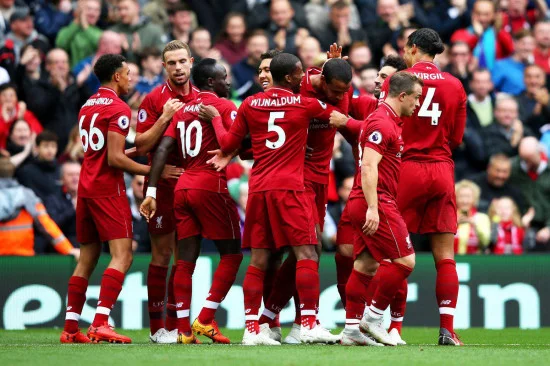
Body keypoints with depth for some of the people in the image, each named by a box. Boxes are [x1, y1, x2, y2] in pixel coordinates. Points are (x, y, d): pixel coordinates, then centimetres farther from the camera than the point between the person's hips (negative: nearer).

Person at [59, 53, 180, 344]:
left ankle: (70, 327, 9)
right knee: (122, 255, -12)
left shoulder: (87, 107, 16)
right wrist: (153, 171, -12)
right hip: (108, 189, -9)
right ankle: (100, 323, -25)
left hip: (85, 187, 9)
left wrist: (127, 151, 26)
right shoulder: (118, 109, -10)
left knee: (87, 259, 11)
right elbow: (114, 159, -15)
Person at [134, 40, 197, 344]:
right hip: (163, 185, -4)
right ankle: (157, 327, 2)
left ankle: (175, 323, 11)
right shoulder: (154, 100, -3)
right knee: (162, 253, -2)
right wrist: (165, 117, -17)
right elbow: (141, 146, -7)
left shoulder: (201, 99, 9)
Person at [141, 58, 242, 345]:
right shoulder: (224, 107, -3)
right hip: (211, 187, -6)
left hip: (182, 188, 6)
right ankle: (205, 320, -4)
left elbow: (162, 150, 5)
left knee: (186, 259, 5)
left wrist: (151, 192, 2)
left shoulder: (182, 111, 14)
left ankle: (184, 329, 1)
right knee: (231, 254, 5)